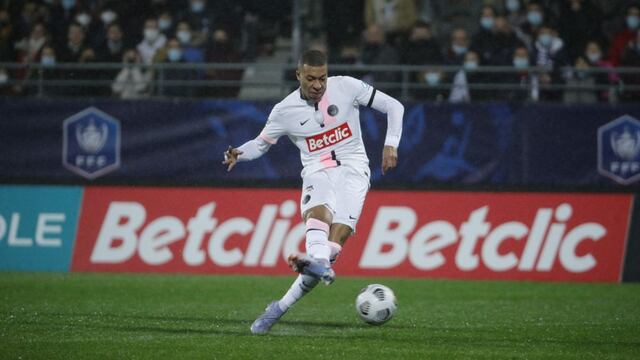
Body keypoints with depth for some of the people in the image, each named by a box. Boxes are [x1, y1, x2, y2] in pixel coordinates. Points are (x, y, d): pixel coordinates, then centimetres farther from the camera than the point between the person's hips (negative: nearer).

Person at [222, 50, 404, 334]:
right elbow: (261, 143, 15)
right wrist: (239, 154, -7)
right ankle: (319, 264, -65)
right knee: (318, 212, -36)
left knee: (335, 240, -21)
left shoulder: (347, 87, -1)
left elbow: (393, 106, 6)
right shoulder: (285, 111, 2)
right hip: (317, 172, 1)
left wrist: (391, 145, -5)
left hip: (352, 170, -1)